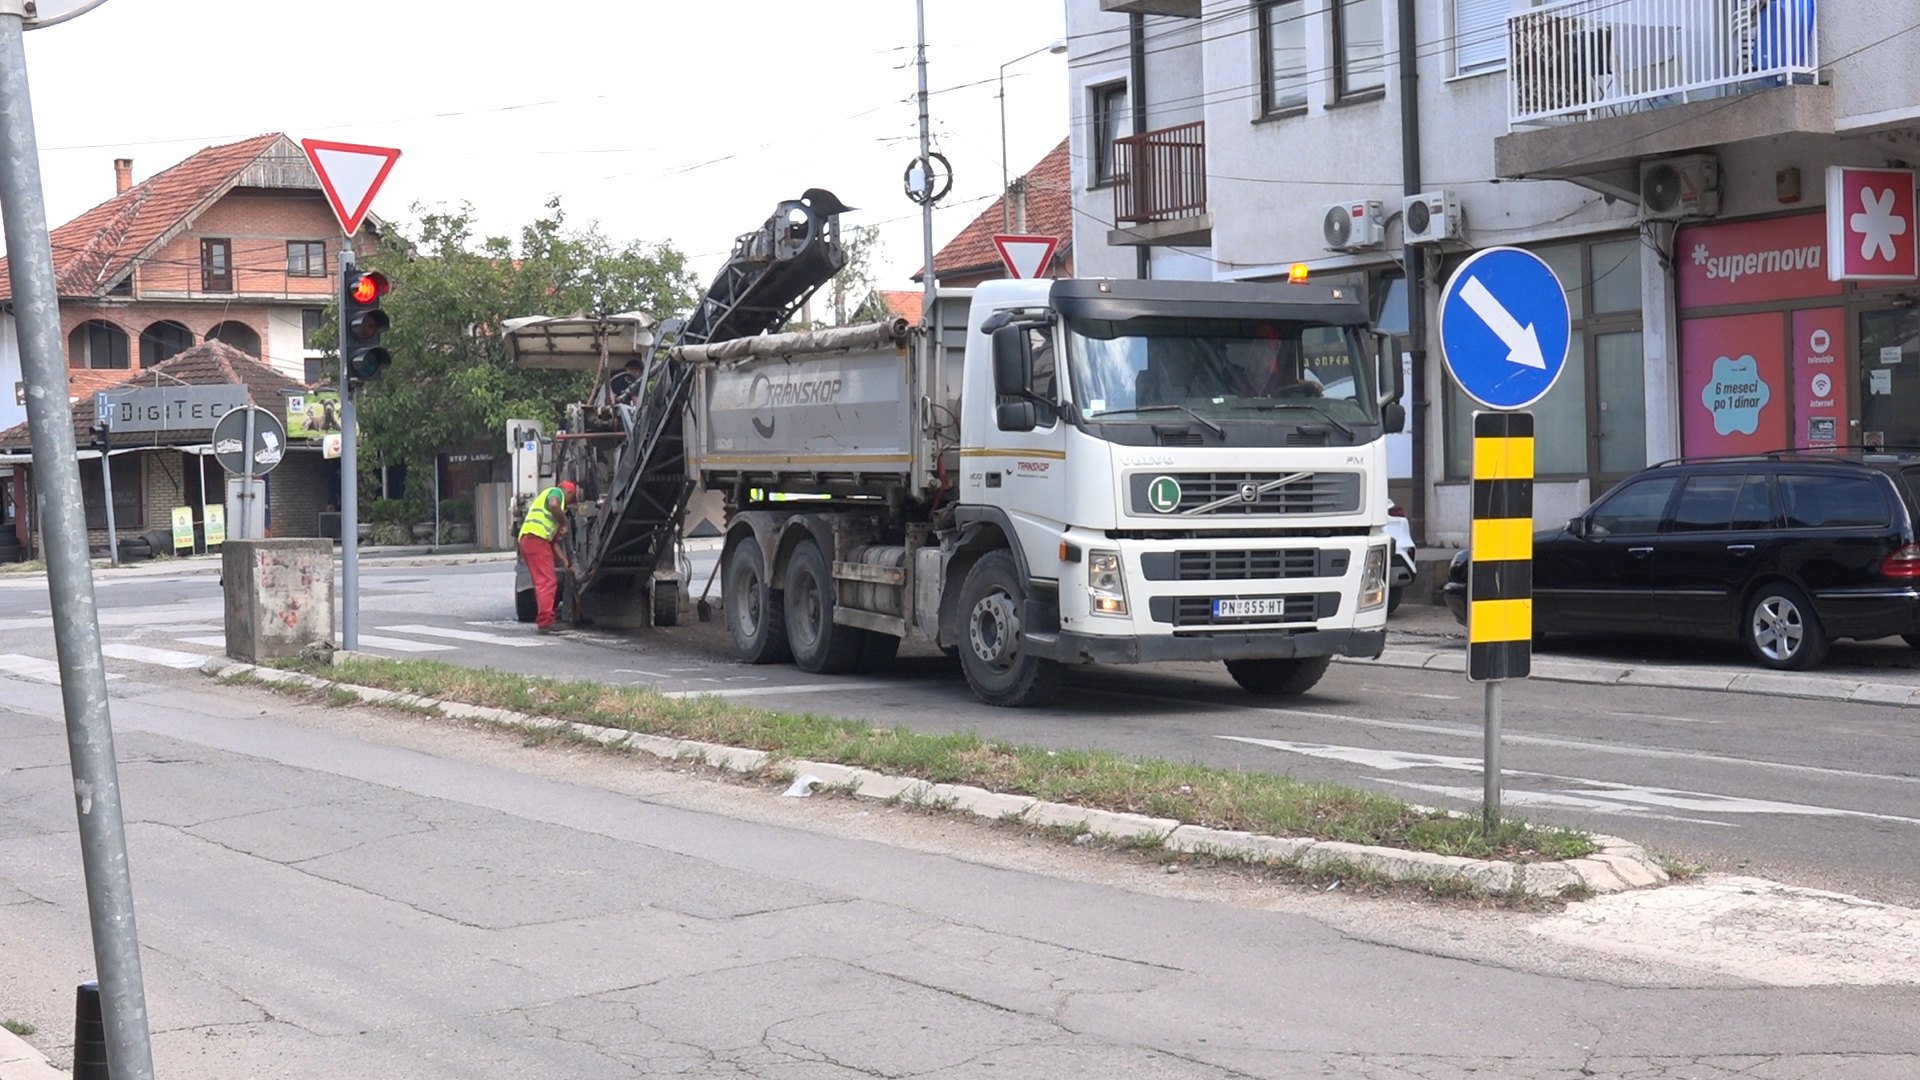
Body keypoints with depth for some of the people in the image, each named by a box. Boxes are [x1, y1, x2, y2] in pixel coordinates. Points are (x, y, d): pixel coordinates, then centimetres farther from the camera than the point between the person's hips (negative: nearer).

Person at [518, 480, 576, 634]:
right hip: (535, 538, -10)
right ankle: (545, 622, -18)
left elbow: (554, 541, 32)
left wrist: (565, 561, 28)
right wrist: (564, 524, -7)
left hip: (528, 540, 10)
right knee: (547, 582, -12)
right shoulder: (556, 492, 8)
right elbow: (553, 505, -19)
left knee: (547, 582, 16)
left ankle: (543, 621, 18)